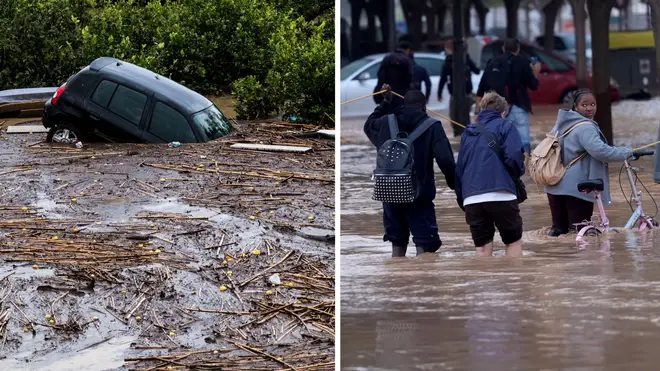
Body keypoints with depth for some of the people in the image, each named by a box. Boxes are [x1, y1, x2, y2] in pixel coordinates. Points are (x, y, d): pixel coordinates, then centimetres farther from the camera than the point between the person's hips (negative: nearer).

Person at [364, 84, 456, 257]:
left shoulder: (386, 123, 5)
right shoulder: (432, 127, -6)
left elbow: (369, 125, 30)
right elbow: (445, 160, -14)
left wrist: (385, 103, 37)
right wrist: (454, 184, 1)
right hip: (420, 196, -5)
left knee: (397, 244, 18)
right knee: (425, 245, -5)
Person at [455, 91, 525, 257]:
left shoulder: (468, 133, 22)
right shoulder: (504, 126, 6)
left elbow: (459, 169, 21)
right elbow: (514, 156, -9)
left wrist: (462, 200, 26)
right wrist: (518, 172, 12)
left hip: (471, 199, 4)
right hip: (500, 195, -4)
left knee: (482, 248, 6)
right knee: (514, 242, 9)